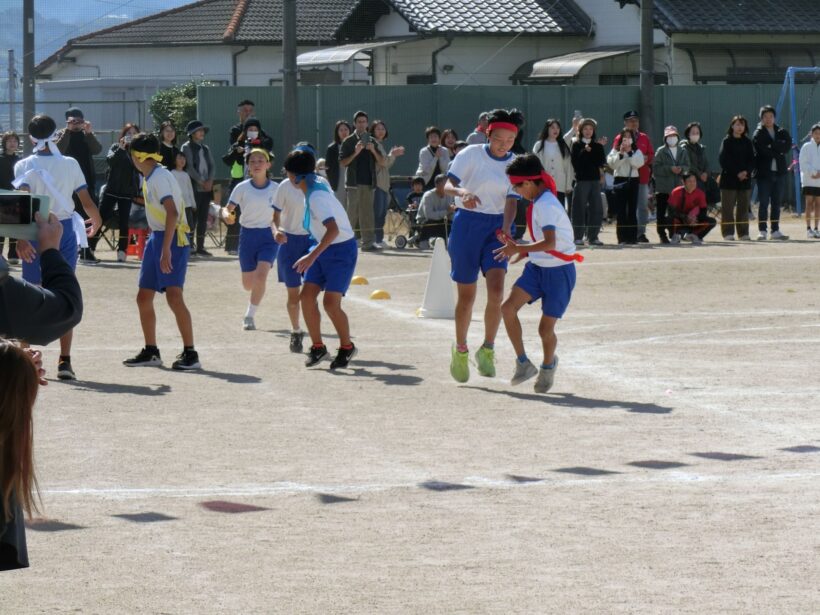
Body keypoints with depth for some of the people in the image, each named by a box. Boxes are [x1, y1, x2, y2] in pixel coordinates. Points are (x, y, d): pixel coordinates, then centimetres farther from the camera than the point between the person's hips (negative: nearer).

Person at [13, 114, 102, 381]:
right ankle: (65, 361, -2)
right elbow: (87, 201, 2)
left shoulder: (24, 166, -5)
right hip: (65, 231, 1)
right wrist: (96, 222, 22)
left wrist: (21, 238, -24)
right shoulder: (70, 164, 1)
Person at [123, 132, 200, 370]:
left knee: (174, 296, -17)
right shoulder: (149, 178, 13)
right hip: (156, 237, 10)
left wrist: (166, 250, -31)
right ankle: (150, 352, 21)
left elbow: (172, 212, -26)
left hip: (172, 238, -10)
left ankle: (190, 354, -14)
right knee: (144, 297, 11)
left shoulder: (160, 177, -16)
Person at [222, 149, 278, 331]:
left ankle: (249, 316, -9)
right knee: (248, 284, 8)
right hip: (248, 235, 1)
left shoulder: (275, 188, -3)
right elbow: (228, 208, -6)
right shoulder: (242, 188, -5)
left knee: (261, 276, -21)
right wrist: (227, 215, -29)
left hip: (268, 236, -1)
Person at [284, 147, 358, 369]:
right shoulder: (317, 184, 1)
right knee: (307, 296, -1)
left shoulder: (317, 197, -26)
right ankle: (317, 347, 8)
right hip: (324, 248, 9)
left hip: (341, 248, -9)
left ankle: (347, 347, 8)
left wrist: (312, 256, -42)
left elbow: (333, 230, -37)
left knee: (331, 302, -11)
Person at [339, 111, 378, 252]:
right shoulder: (348, 142, 3)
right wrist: (355, 153, -17)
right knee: (352, 213, -5)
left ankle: (368, 242, 2)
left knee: (367, 213, 2)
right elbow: (343, 163, -4)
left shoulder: (371, 141, 15)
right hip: (354, 182, -4)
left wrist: (373, 151, -6)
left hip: (369, 182, 4)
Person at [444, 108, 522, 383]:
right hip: (467, 223, -2)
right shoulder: (471, 155, -6)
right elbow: (447, 186, -12)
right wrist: (462, 192, -35)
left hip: (496, 227, 2)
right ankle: (460, 350, 24)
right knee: (467, 295, 3)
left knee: (496, 290, -15)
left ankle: (487, 350, 0)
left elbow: (511, 201, -4)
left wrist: (506, 229, -22)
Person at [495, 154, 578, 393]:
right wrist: (520, 251, 12)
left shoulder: (545, 205, -22)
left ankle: (548, 364, 33)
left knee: (546, 328, 1)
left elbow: (549, 243, -34)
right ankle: (523, 363, -1)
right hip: (537, 267, 8)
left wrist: (518, 249, -30)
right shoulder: (539, 202, 9)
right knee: (508, 307, -12)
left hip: (558, 272, -8)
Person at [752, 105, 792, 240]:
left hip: (779, 172, 4)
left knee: (777, 203, 8)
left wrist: (772, 147, -15)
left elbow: (787, 145, -5)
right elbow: (763, 150, -16)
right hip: (764, 172, -4)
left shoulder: (782, 132, 12)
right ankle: (762, 231, -2)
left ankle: (775, 231, 12)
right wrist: (778, 150, -10)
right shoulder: (758, 134, -1)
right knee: (764, 203, -4)